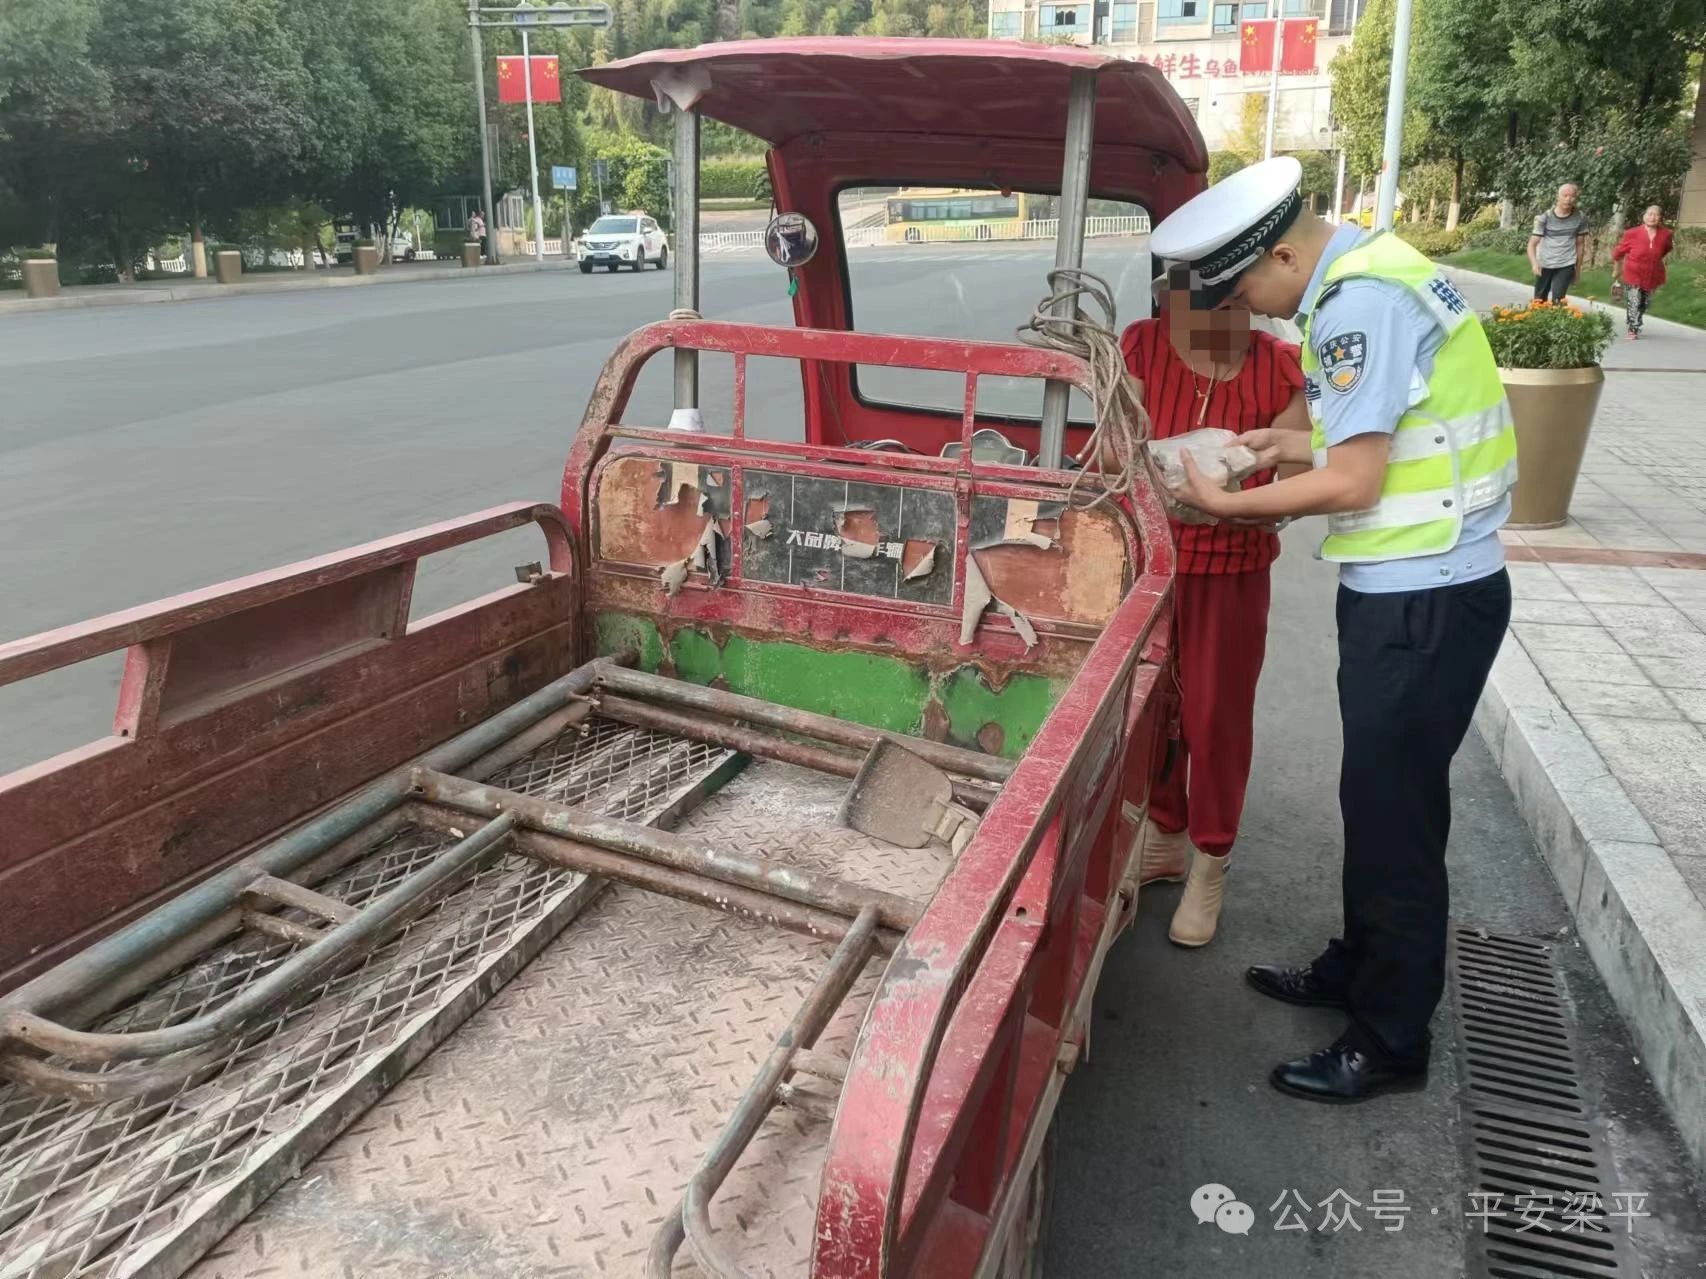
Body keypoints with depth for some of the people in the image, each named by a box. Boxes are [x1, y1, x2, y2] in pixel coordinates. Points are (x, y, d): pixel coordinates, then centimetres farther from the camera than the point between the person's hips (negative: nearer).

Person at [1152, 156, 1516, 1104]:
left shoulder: (1359, 303, -20)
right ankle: (1360, 968, 37)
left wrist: (1224, 504, -10)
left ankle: (1392, 1041, 17)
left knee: (1395, 811, 1)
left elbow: (1354, 483, -21)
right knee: (1379, 795, 20)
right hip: (1411, 588, 10)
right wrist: (1307, 447, 7)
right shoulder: (1369, 273, 11)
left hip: (1423, 599, -10)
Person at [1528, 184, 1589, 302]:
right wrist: (1534, 263, -27)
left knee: (1556, 301, -15)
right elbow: (1532, 244, -8)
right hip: (1544, 265, 1)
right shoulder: (1544, 217, -6)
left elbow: (1580, 244, 10)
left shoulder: (1580, 218, -1)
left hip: (1566, 266, -1)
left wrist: (1577, 269, 14)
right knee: (1538, 301, 12)